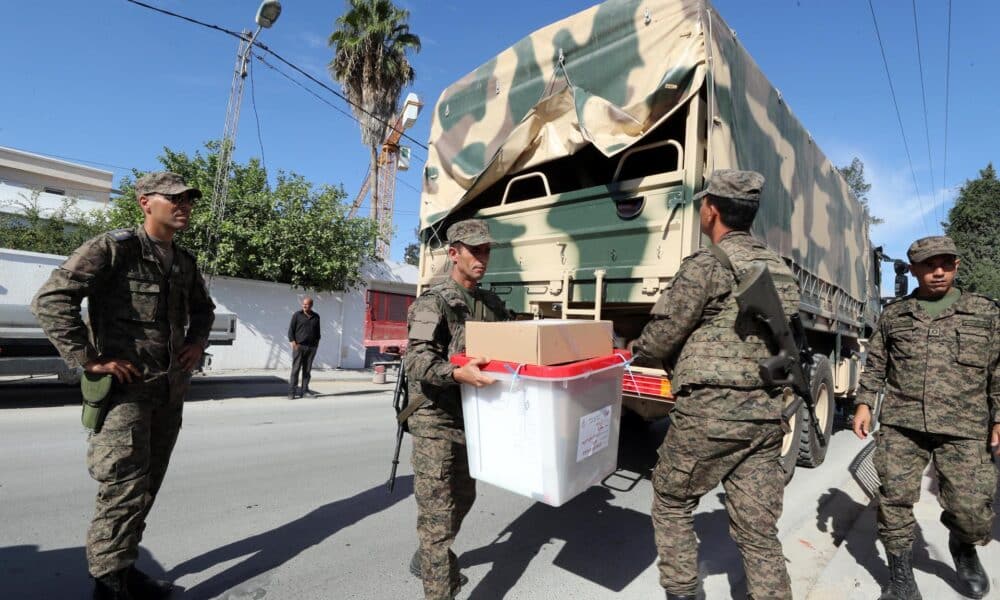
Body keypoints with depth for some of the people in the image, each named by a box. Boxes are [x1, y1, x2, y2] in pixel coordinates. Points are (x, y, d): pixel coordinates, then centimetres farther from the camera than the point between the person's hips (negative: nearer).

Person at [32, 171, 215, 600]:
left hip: (170, 391, 7)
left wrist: (197, 342, 12)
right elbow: (51, 300, -17)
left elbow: (203, 307, 28)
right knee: (126, 491, -5)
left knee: (147, 488, 15)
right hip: (125, 389, -7)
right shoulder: (114, 248, -9)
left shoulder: (184, 261, 12)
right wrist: (89, 359, -19)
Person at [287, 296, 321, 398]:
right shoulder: (297, 315, 0)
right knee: (296, 369, -4)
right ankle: (291, 392, 0)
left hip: (311, 347, 3)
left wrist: (317, 343, 12)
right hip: (299, 346, -3)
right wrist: (293, 343, -10)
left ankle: (304, 390, 11)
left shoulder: (316, 316, 11)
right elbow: (291, 330, -1)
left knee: (307, 370, 5)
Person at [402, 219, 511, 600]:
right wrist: (457, 373, -41)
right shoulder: (433, 303, -13)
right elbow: (417, 361, -24)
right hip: (436, 422, -8)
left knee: (462, 499, 22)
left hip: (471, 420, 8)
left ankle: (426, 561, 46)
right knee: (438, 513, -2)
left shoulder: (493, 305, 10)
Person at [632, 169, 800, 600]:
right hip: (766, 413, 7)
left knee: (671, 502, 16)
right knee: (757, 529, 14)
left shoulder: (706, 265, -12)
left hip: (711, 411, -7)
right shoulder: (779, 270, 13)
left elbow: (660, 337, -11)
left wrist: (635, 350, 13)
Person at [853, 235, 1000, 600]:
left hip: (963, 429, 0)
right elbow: (875, 365, 12)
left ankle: (963, 548, 34)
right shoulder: (893, 315, 10)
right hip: (900, 425, 1)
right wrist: (864, 403, 3)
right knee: (894, 499, 0)